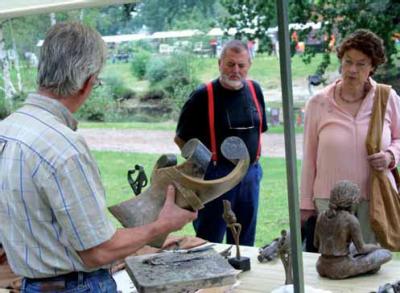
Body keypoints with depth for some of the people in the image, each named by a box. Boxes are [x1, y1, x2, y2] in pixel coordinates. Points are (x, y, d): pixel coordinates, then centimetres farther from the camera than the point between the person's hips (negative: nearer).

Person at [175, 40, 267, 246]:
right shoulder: (204, 96, -10)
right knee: (209, 242, 2)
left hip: (250, 173, 5)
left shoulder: (254, 90, 6)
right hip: (215, 175, -5)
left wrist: (253, 157, 11)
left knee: (245, 241, 15)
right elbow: (181, 138, -4)